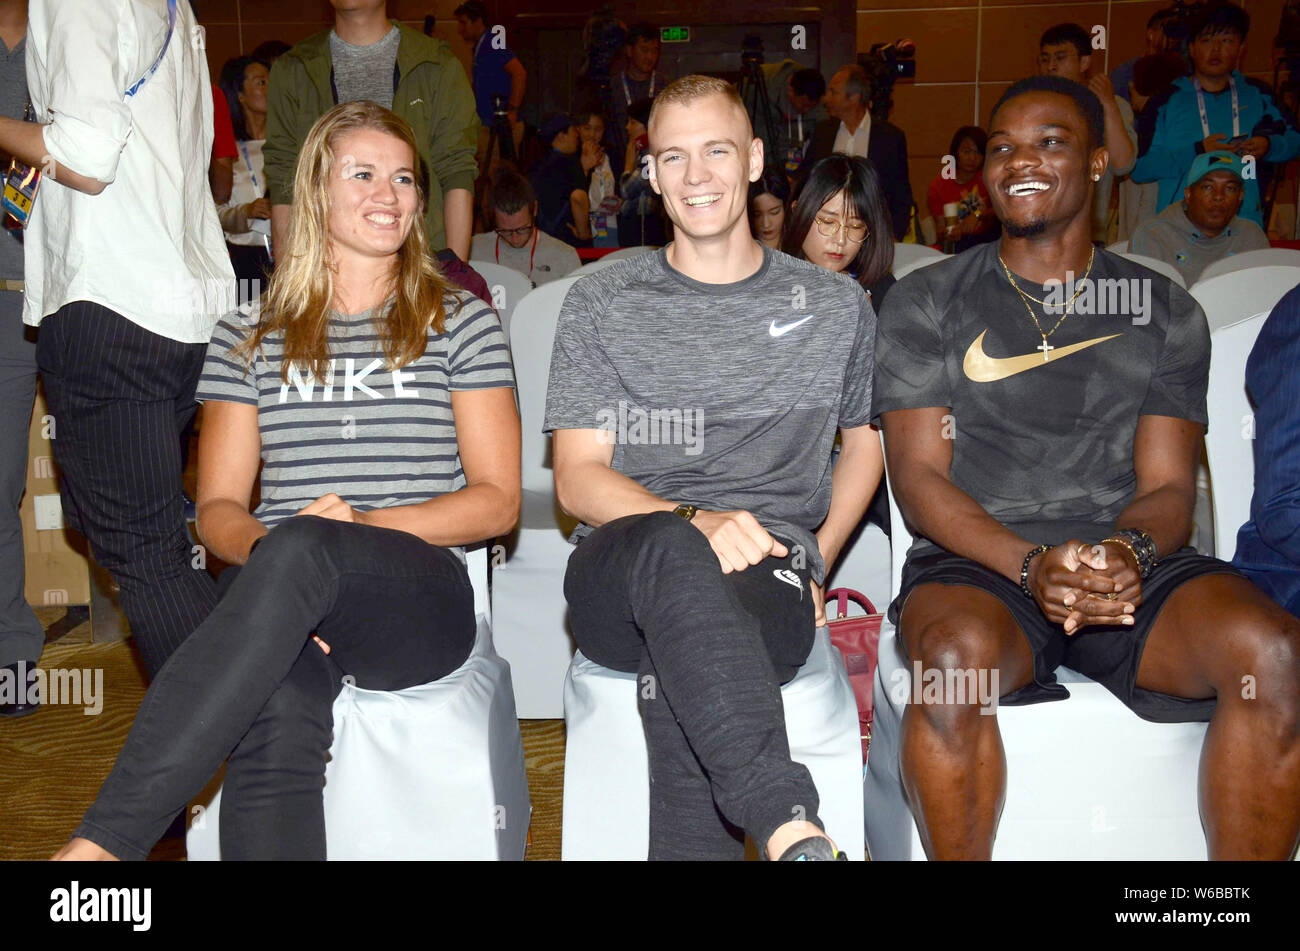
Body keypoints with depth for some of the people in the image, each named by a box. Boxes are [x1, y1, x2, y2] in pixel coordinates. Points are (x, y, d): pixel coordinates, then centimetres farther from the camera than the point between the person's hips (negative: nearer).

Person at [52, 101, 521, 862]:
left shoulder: (461, 322, 14)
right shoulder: (250, 337, 20)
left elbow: (498, 500, 6)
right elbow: (218, 508, 16)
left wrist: (365, 524, -10)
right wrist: (266, 549, -10)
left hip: (421, 595, -1)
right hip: (274, 599, 2)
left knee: (303, 547, -36)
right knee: (276, 721, -35)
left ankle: (102, 841, -38)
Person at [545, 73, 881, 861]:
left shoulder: (836, 306, 15)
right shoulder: (601, 306, 11)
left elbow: (866, 441, 27)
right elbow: (578, 477, 4)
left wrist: (811, 564, 11)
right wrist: (693, 522, -16)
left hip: (766, 580, 1)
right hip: (622, 582, 0)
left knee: (677, 672, -37)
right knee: (670, 550, -40)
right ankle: (794, 832, -48)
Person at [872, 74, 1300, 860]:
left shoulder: (1165, 311, 16)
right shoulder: (927, 303, 10)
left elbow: (1169, 485, 8)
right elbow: (920, 477, 0)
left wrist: (1129, 553, -17)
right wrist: (1031, 564, -18)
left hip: (1135, 566, 2)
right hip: (981, 560, -2)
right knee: (957, 657, -36)